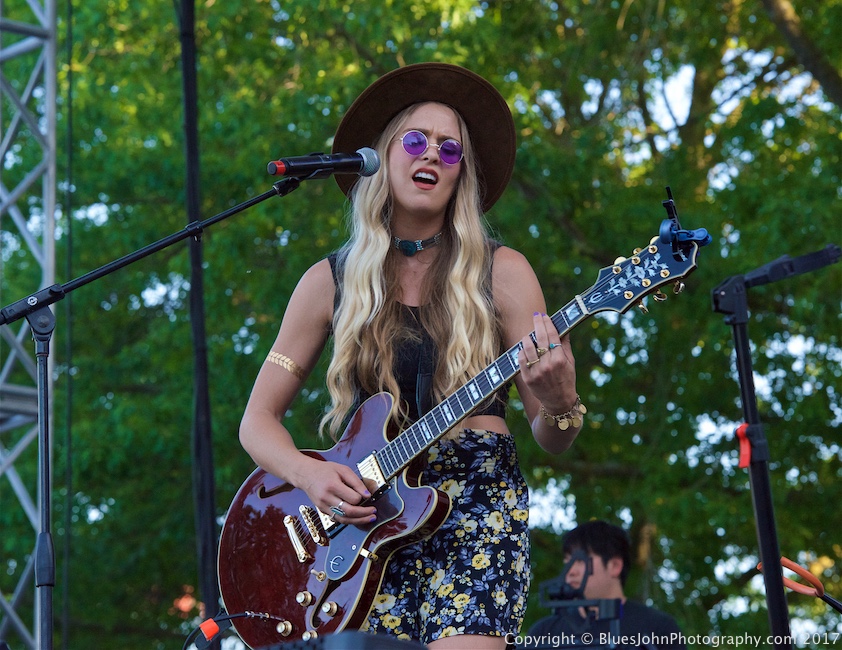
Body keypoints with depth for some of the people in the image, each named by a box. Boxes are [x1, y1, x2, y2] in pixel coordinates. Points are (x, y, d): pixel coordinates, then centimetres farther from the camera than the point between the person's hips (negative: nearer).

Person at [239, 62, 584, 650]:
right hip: (365, 513, 2)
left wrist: (558, 403, -18)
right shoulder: (332, 282, 8)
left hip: (479, 502, -1)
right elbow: (259, 421, 12)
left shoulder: (500, 272, 5)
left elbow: (552, 442, 5)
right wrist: (309, 474, -8)